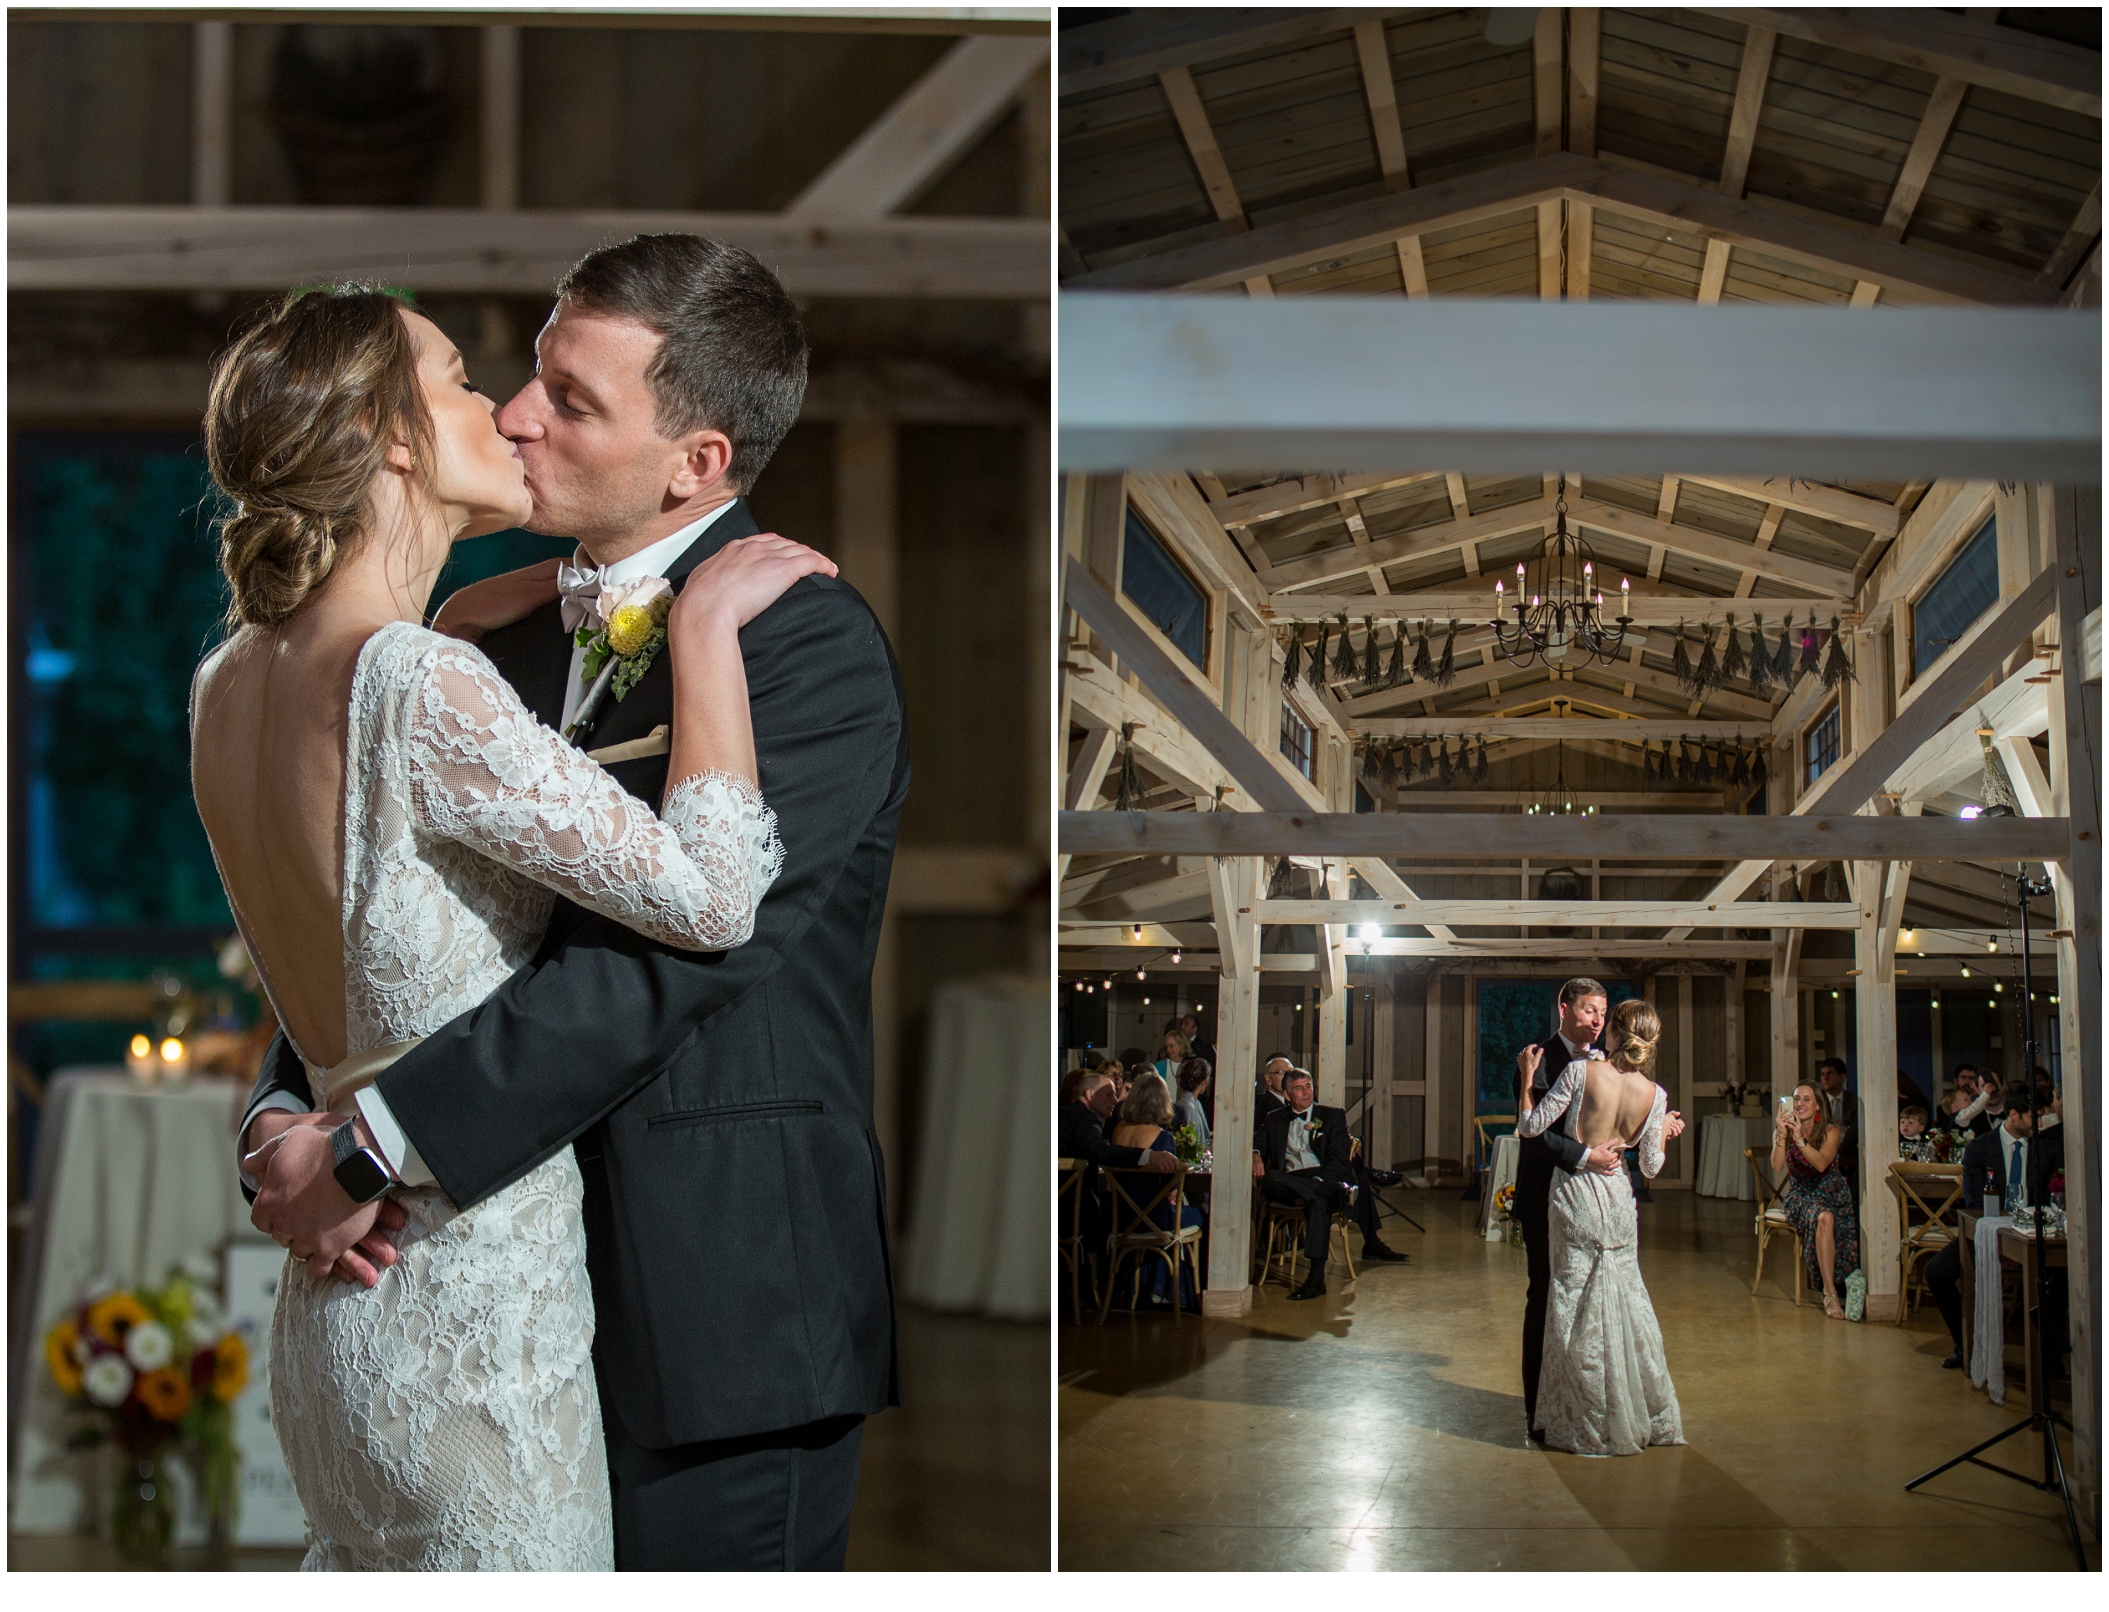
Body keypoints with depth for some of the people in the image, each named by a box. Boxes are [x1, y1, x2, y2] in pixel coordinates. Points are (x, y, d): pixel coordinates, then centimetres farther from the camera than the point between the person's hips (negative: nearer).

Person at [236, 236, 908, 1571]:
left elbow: (665, 950, -23)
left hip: (719, 1312, -7)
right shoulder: (513, 636, 12)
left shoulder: (813, 646, -14)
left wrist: (381, 1146, -21)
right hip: (534, 1302, 7)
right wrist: (290, 1115, -8)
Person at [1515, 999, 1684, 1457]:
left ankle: (1591, 1427, 9)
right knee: (1626, 1299, 16)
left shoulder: (1581, 1071, -14)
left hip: (1576, 1195, -3)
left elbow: (1530, 1126, -12)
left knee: (1580, 1306, 3)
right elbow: (1651, 1166, 4)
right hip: (1619, 1198, 3)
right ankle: (1651, 1416, 22)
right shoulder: (1653, 1094, -3)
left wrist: (1528, 1077, 1)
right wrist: (1663, 1131, 21)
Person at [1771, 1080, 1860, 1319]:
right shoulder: (1785, 1130, 0)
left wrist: (1800, 1140, -34)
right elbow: (1777, 1167, -16)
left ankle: (1833, 1291, -13)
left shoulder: (1830, 1131, -4)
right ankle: (1830, 1294, -34)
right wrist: (1781, 1136, -29)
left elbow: (1821, 1164, -22)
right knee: (1823, 1218, -34)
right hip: (1801, 1195, -1)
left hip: (1831, 1193, 1)